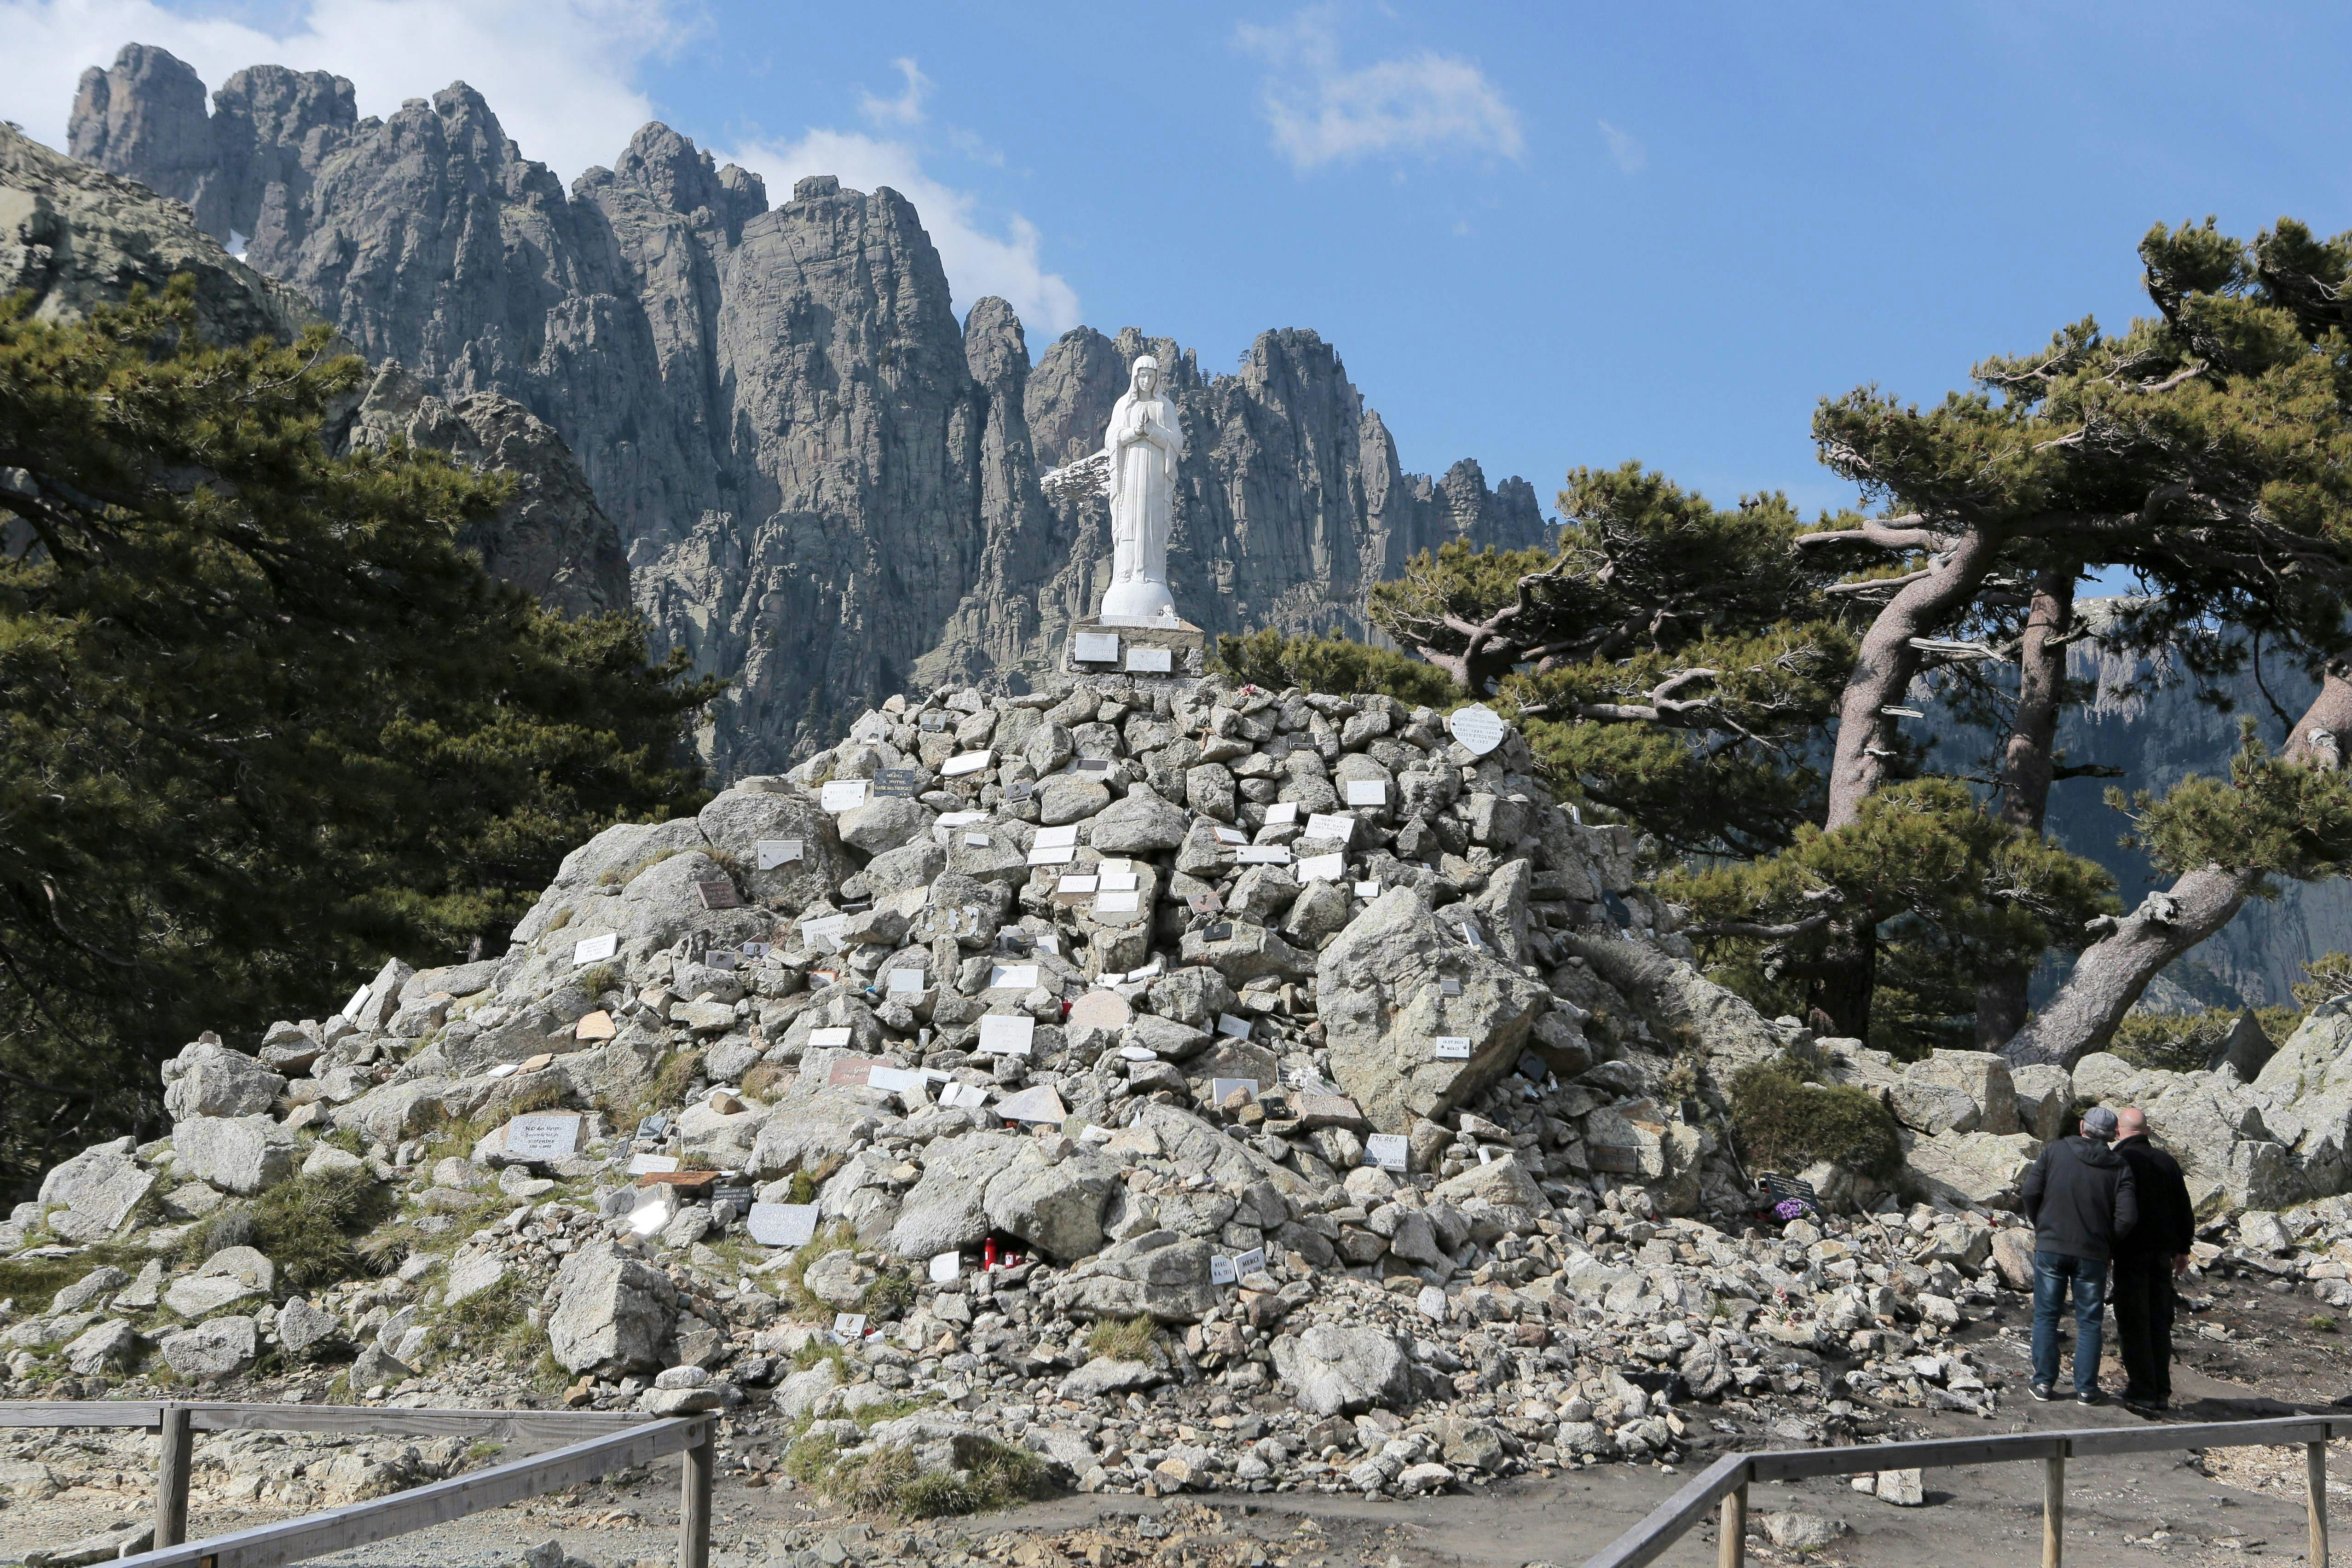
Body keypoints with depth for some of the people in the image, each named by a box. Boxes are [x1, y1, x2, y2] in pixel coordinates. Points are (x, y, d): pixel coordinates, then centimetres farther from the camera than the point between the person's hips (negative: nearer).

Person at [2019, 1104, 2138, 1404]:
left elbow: (2030, 1192, -7)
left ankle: (2044, 1382, 9)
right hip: (2093, 1254, 0)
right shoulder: (2119, 1167, -2)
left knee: (2046, 1316, 9)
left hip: (2050, 1247, 0)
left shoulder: (2056, 1151, -2)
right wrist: (2108, 1241, 8)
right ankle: (2086, 1388, 10)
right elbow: (2127, 1217, -10)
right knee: (2089, 1322, 10)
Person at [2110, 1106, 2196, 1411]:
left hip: (2131, 1252, -6)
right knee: (2159, 1322, 12)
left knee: (2133, 1323, -1)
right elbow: (2185, 1209, 12)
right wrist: (2183, 1249, 20)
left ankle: (2142, 1392, -2)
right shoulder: (2167, 1161, 8)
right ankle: (2162, 1392, 14)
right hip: (2163, 1253, 6)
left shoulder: (2119, 1161, -10)